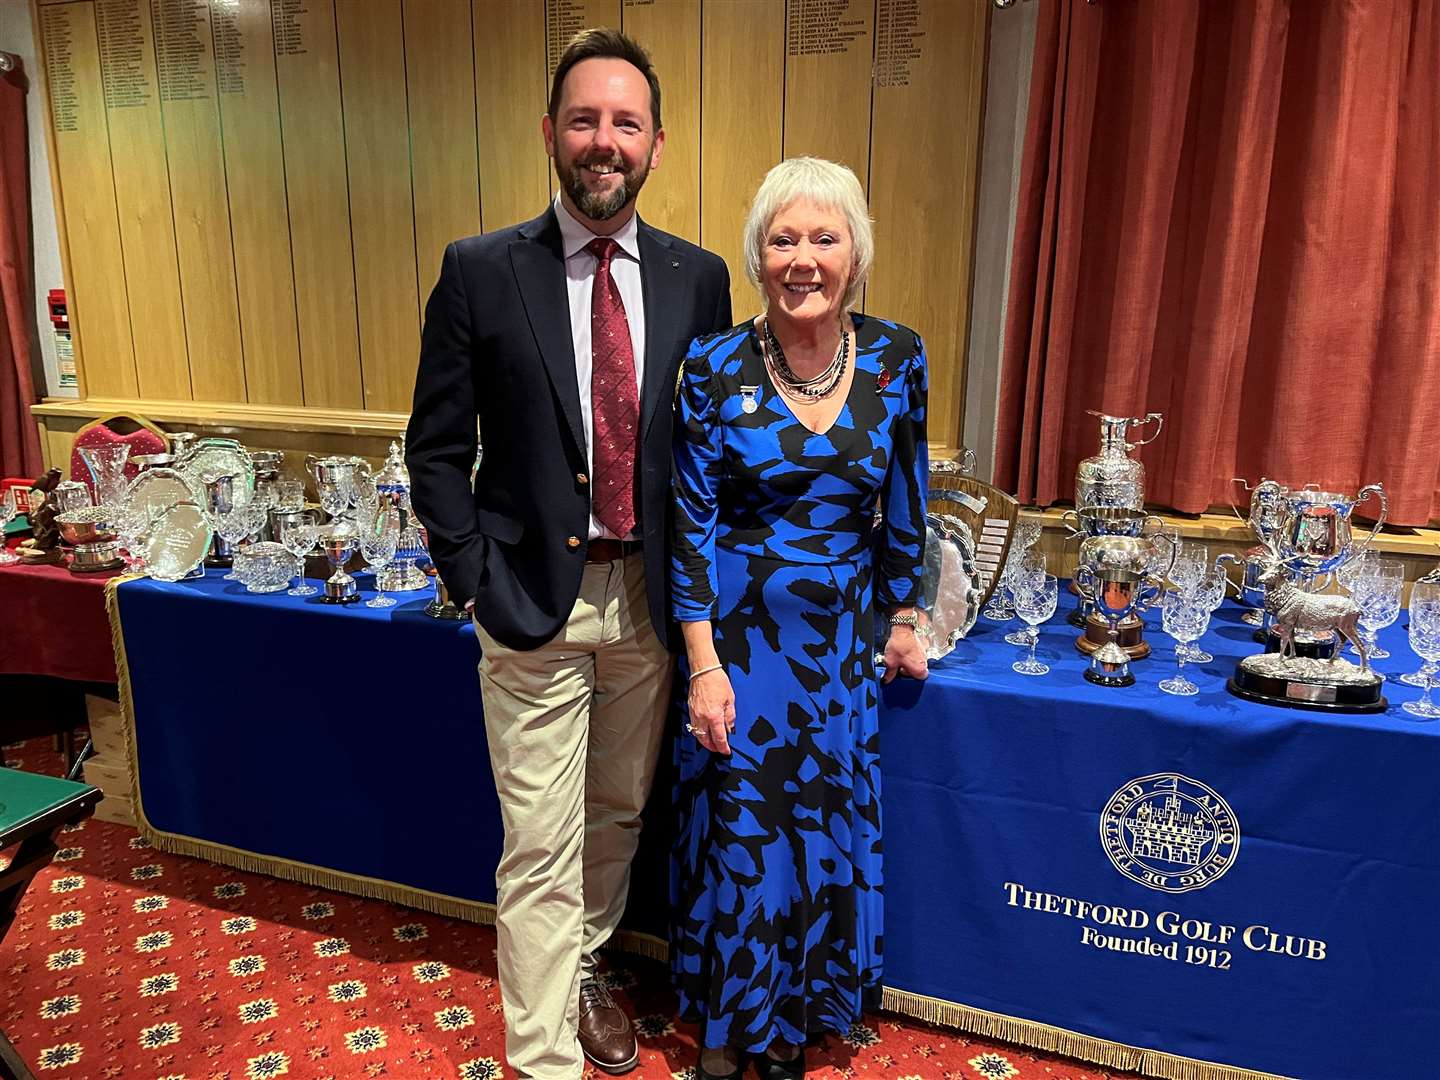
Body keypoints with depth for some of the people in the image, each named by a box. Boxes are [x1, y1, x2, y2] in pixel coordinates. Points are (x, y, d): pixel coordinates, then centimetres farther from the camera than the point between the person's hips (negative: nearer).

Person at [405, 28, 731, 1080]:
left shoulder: (699, 279, 2)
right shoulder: (480, 272, -5)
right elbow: (437, 452, -2)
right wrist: (482, 588, -8)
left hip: (652, 598, 3)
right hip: (535, 602, -3)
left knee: (618, 816, 21)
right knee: (542, 851, 5)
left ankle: (580, 973, 47)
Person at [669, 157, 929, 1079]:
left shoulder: (897, 358, -4)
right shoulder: (716, 366, -11)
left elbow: (904, 503, 7)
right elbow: (693, 522, -9)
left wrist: (903, 619, 11)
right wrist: (705, 665, -13)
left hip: (840, 638, 3)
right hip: (737, 631, -2)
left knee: (826, 826, 13)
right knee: (738, 827, 9)